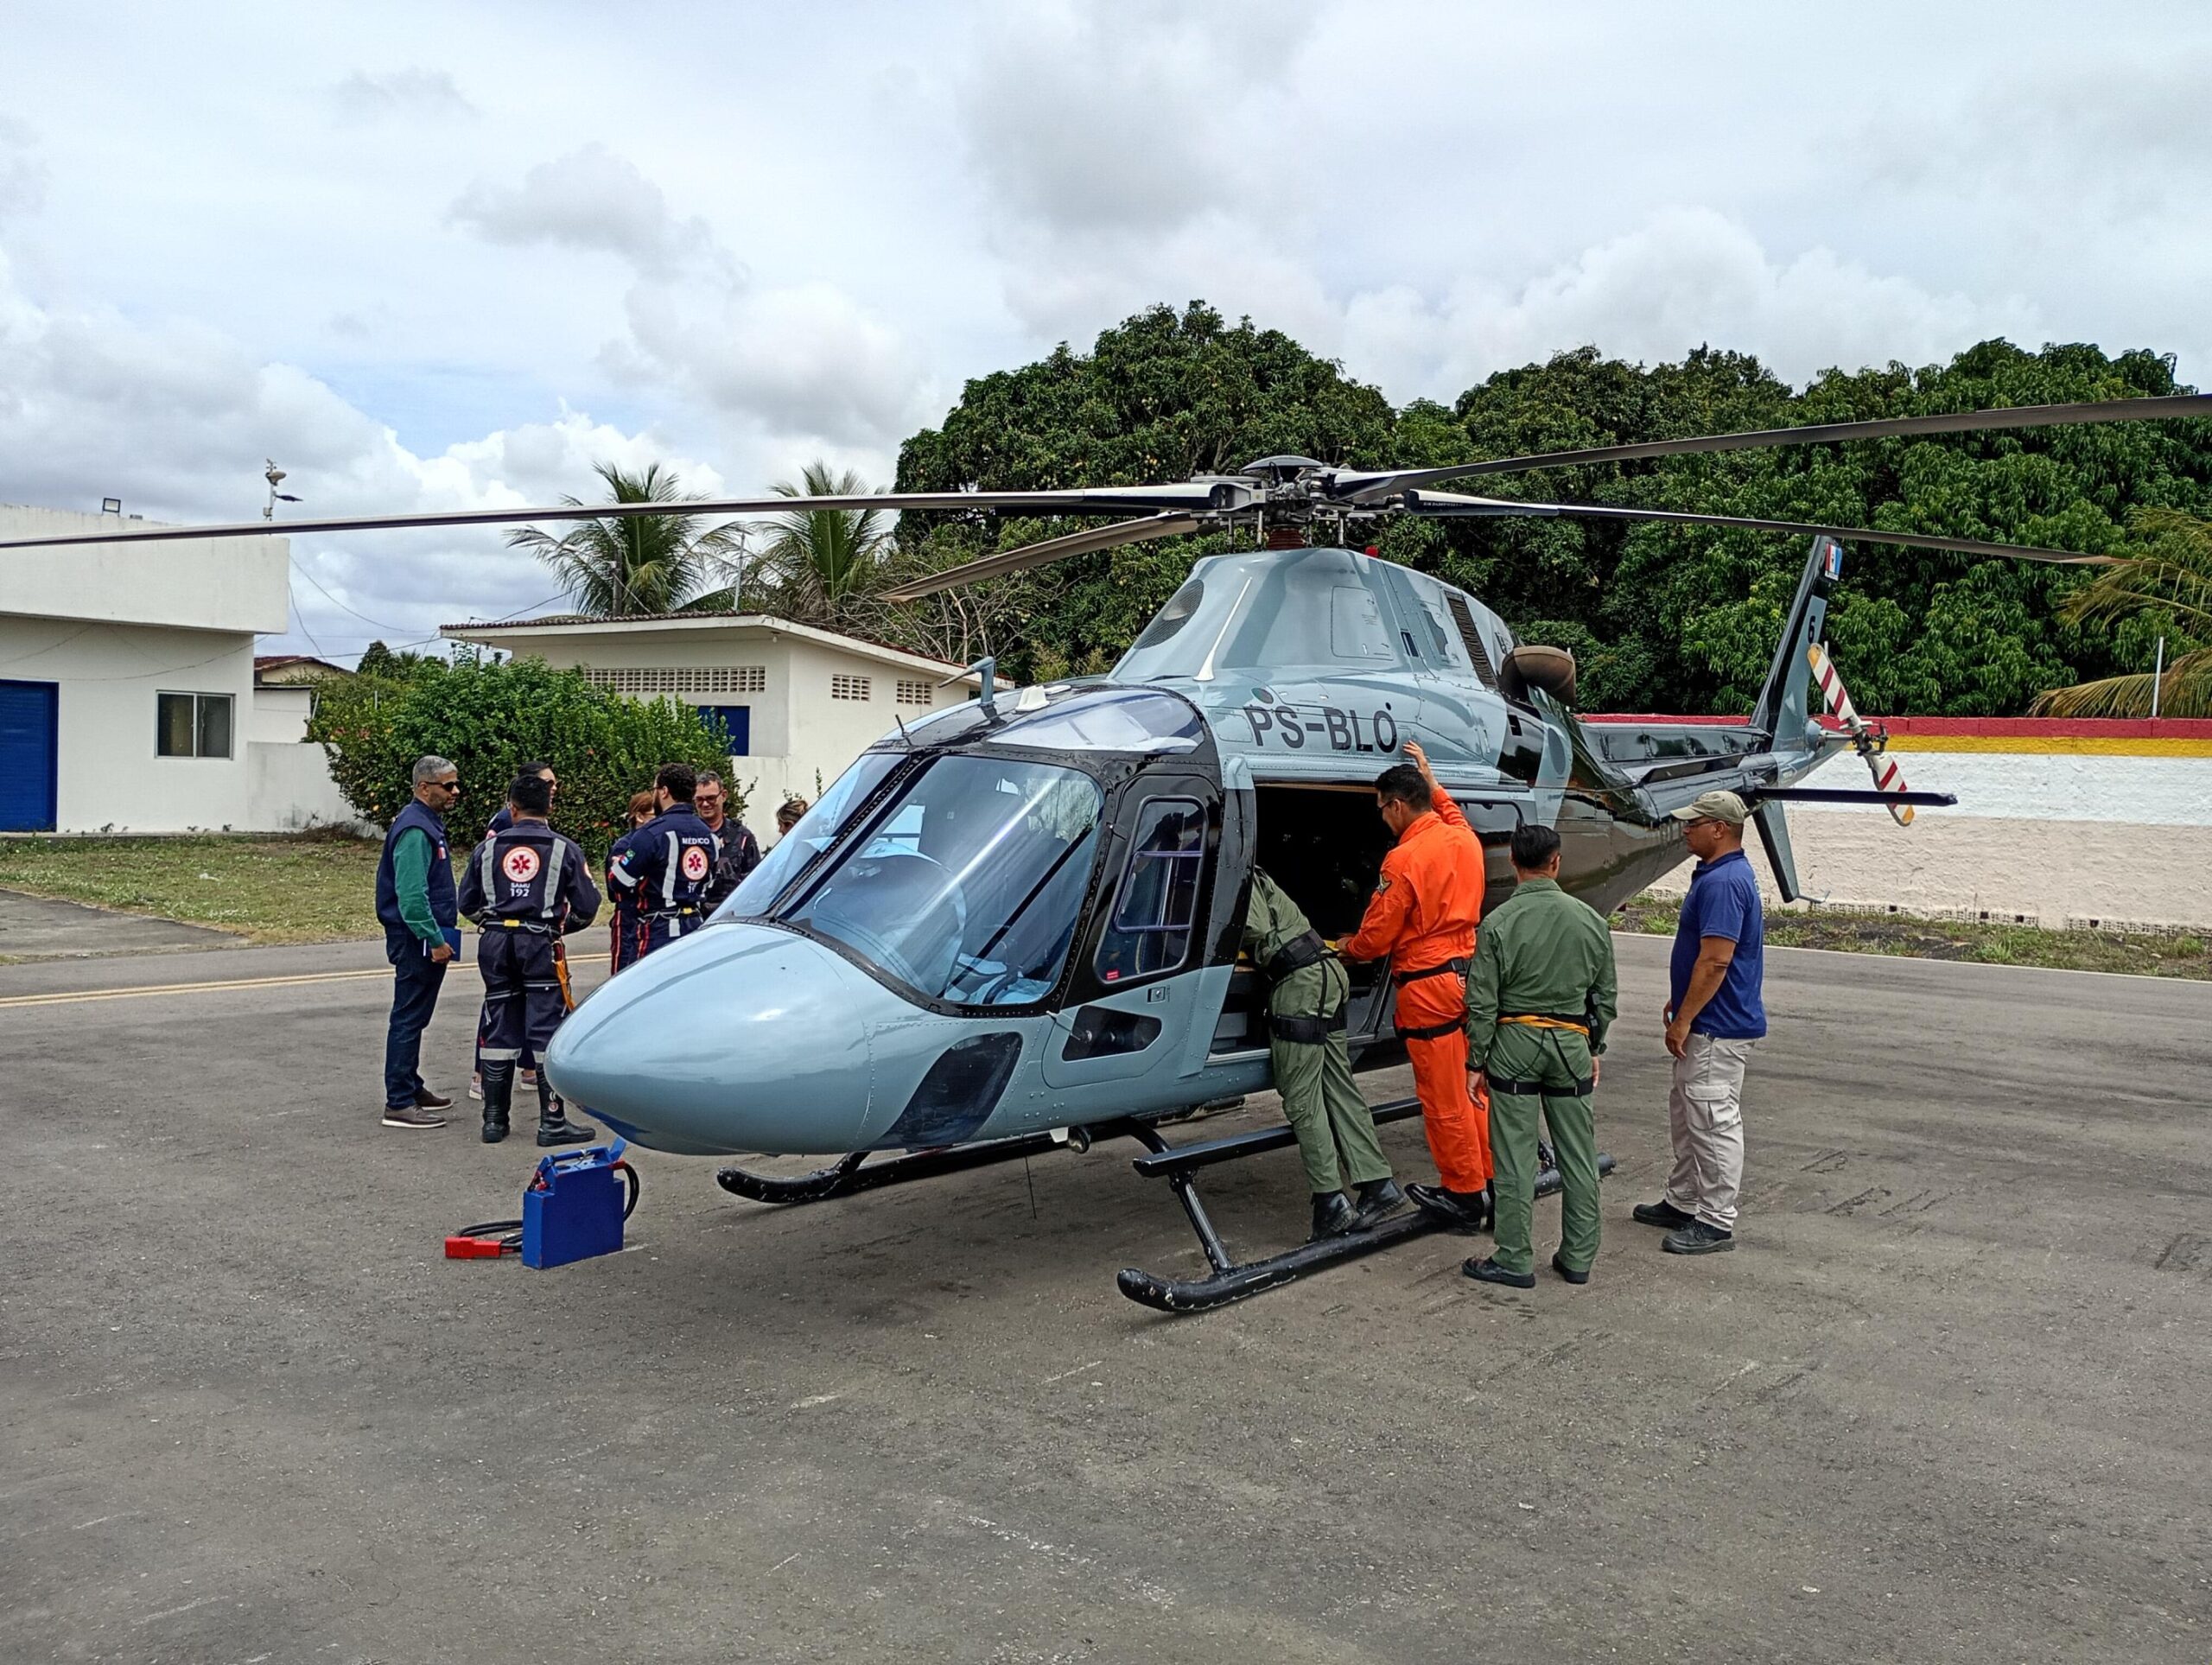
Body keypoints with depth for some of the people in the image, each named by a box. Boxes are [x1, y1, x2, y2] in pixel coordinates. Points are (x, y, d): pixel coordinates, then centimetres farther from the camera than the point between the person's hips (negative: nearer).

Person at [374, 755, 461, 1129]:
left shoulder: (429, 823, 15)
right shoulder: (415, 830, -18)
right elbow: (411, 895, -24)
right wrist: (434, 938, -23)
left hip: (424, 937, 10)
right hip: (417, 940, -10)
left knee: (414, 1017, 18)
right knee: (408, 1018, -6)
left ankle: (411, 1088, 28)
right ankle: (399, 1104, -2)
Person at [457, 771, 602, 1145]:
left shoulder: (489, 847, 6)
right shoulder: (564, 850, -1)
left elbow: (467, 902, 9)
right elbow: (587, 905, -2)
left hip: (495, 945, 3)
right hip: (540, 945, -3)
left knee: (499, 1030, 11)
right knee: (548, 1030, 0)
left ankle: (494, 1120, 16)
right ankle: (552, 1122, 0)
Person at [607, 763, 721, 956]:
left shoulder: (653, 832, -13)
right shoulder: (707, 833, 11)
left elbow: (620, 881, -10)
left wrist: (617, 864, 12)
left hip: (661, 931, -7)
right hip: (696, 926, 7)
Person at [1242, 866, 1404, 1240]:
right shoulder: (1254, 878, 24)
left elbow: (1255, 930, -18)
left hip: (1300, 981, -10)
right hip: (1325, 976, 10)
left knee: (1301, 1101, -6)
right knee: (1339, 1090, 10)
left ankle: (1331, 1205, -6)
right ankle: (1378, 1185, 11)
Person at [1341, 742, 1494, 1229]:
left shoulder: (1404, 860, -17)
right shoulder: (1465, 840, 5)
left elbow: (1376, 937, -11)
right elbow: (1452, 815, 34)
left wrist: (1348, 948, 9)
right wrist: (1429, 777, 42)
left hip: (1428, 989, -8)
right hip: (1470, 977, 8)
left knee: (1444, 1098, 3)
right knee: (1474, 1088, 15)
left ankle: (1464, 1196, 12)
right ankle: (1492, 1184, 21)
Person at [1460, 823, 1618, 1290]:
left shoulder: (1499, 923, -10)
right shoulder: (1590, 920, 2)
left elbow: (1482, 1003, -9)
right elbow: (1605, 996, 11)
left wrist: (1476, 1061, 0)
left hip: (1515, 1043, -4)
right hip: (1572, 1042, 4)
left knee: (1515, 1160, 2)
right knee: (1579, 1158, 12)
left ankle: (1515, 1262, 9)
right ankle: (1578, 1258, 20)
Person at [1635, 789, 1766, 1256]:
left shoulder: (1724, 882, -22)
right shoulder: (1717, 874, 13)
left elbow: (1716, 960, -26)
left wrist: (1684, 1019, -20)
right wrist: (1678, 1003, 22)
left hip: (1718, 1028, -11)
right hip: (1708, 1024, 11)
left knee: (1713, 1121, -4)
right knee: (1685, 1113, 19)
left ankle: (1716, 1222, 4)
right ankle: (1683, 1203, 30)